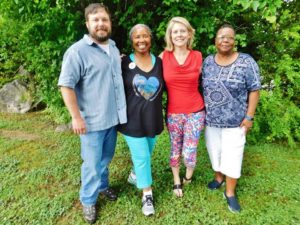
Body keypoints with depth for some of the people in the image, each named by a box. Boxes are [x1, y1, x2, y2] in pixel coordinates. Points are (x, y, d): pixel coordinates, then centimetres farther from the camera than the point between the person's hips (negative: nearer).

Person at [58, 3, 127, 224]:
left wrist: (121, 108, 15)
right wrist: (76, 117, -18)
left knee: (106, 158, 22)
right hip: (92, 121, -6)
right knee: (92, 163, 7)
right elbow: (66, 85, -16)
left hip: (113, 117, 7)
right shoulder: (78, 51, -14)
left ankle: (103, 185, 45)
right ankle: (88, 200, 29)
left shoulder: (113, 48, 10)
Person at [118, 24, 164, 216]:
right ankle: (147, 194, 23)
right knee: (141, 156, 3)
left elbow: (164, 87, 11)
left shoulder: (159, 62, 3)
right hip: (133, 118, -4)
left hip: (153, 117, 4)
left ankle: (135, 175, 50)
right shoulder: (125, 63, -7)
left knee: (147, 153, 20)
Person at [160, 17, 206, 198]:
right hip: (173, 113, 0)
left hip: (195, 111, 0)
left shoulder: (198, 56, -2)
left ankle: (189, 173, 39)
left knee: (189, 152, 3)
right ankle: (177, 182, 40)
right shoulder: (164, 57, -5)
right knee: (175, 150, 14)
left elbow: (201, 82, 10)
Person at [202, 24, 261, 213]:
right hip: (210, 120, 4)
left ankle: (230, 192, 24)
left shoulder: (246, 62, -10)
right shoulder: (207, 61, 1)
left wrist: (249, 116, -11)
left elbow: (254, 90, -8)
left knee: (232, 157, 5)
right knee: (215, 151, 18)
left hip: (235, 121, -3)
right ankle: (219, 177, 42)